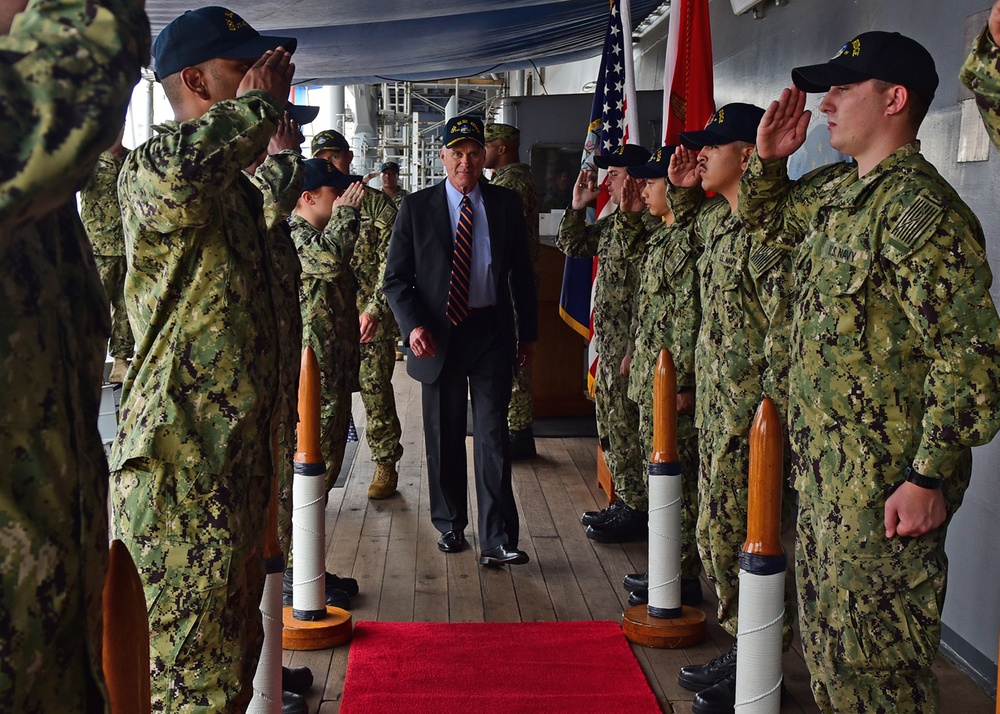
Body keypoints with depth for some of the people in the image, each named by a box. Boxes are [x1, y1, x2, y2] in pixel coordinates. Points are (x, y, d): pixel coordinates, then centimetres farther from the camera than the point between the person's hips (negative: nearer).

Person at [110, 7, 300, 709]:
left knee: (234, 650, 20)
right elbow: (177, 171, -40)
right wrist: (259, 103, -22)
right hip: (182, 465, -10)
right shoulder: (150, 170, -12)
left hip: (240, 456, 10)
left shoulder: (240, 188, 19)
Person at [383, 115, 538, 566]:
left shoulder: (506, 204, 7)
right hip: (438, 337, 0)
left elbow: (521, 274, 13)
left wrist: (528, 332, 10)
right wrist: (412, 325, -13)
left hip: (491, 334, 0)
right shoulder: (416, 207, 3)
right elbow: (396, 277, 2)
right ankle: (450, 526, 24)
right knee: (443, 438, 8)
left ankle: (497, 541, -4)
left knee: (493, 435, -5)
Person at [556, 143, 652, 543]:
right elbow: (572, 246, 22)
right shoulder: (614, 222, 15)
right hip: (609, 340, 10)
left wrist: (629, 216, -28)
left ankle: (639, 510, 7)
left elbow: (637, 264, -30)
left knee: (627, 428, -4)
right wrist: (577, 207, 11)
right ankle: (626, 500, 27)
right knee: (611, 426, 17)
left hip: (632, 342, -10)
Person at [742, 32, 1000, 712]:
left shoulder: (921, 209, -19)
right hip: (825, 468, 10)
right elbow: (770, 219, 31)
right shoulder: (837, 189, 10)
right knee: (829, 640, 20)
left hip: (886, 485, -9)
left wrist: (930, 478, -23)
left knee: (874, 658, 1)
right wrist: (768, 159, 12)